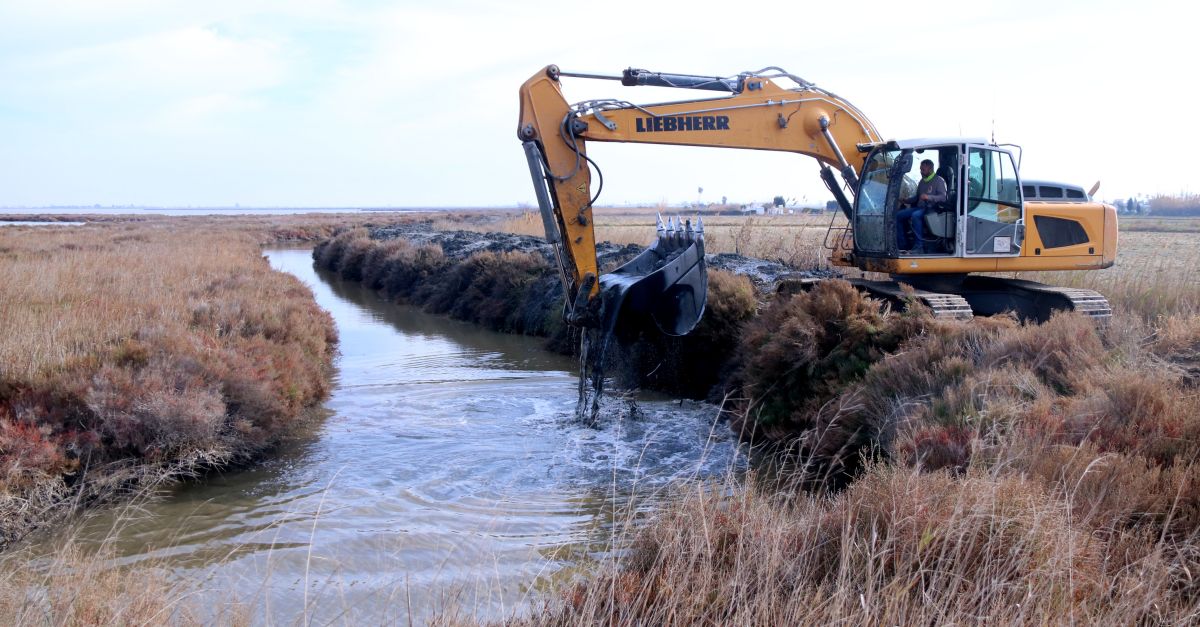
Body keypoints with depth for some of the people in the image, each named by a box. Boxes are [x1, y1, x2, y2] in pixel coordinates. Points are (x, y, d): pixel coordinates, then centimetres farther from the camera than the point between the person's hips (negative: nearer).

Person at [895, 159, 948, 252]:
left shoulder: (939, 180, -3)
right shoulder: (922, 181, 21)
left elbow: (943, 197, -15)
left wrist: (929, 197, -29)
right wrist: (905, 201, 15)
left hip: (931, 208, -8)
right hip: (919, 207, 8)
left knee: (915, 215, -37)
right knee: (899, 215, -8)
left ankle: (919, 245, -33)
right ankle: (903, 245, -8)